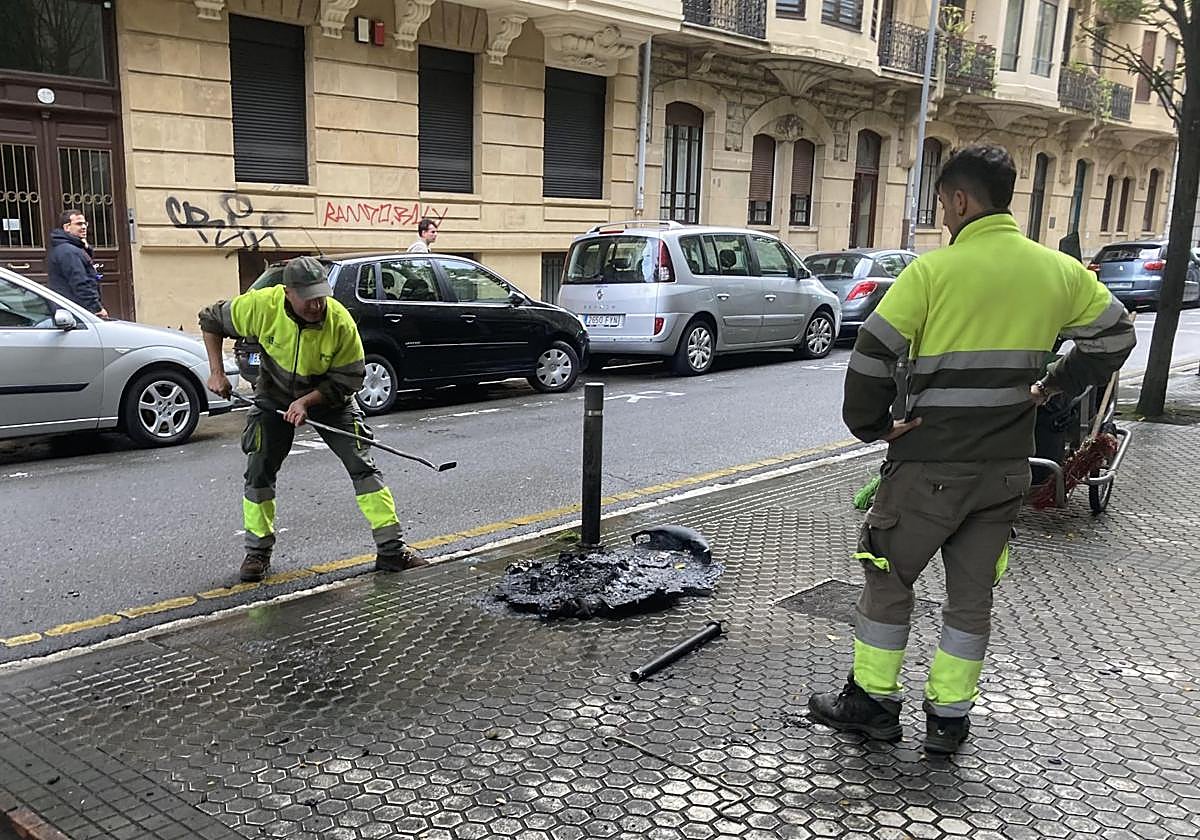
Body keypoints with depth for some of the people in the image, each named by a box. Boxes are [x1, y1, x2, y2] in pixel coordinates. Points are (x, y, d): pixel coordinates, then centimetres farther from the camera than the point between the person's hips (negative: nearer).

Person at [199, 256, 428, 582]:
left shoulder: (341, 322, -30)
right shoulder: (261, 305, -26)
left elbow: (348, 379, -19)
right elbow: (211, 320, -8)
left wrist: (307, 401, -30)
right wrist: (216, 372, -13)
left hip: (330, 397, -1)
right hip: (274, 397, 1)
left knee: (363, 465, -9)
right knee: (259, 471, -1)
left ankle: (391, 550, -3)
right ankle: (257, 552, 19)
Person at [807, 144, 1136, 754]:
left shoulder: (934, 270, -14)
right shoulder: (1057, 271, 3)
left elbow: (872, 356, -16)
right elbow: (1114, 334, 17)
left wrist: (872, 426, -2)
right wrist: (1053, 386, 19)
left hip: (929, 464, -5)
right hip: (1006, 468, 5)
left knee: (889, 579, 12)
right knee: (972, 594, 15)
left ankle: (873, 702, 22)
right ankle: (949, 717, 24)